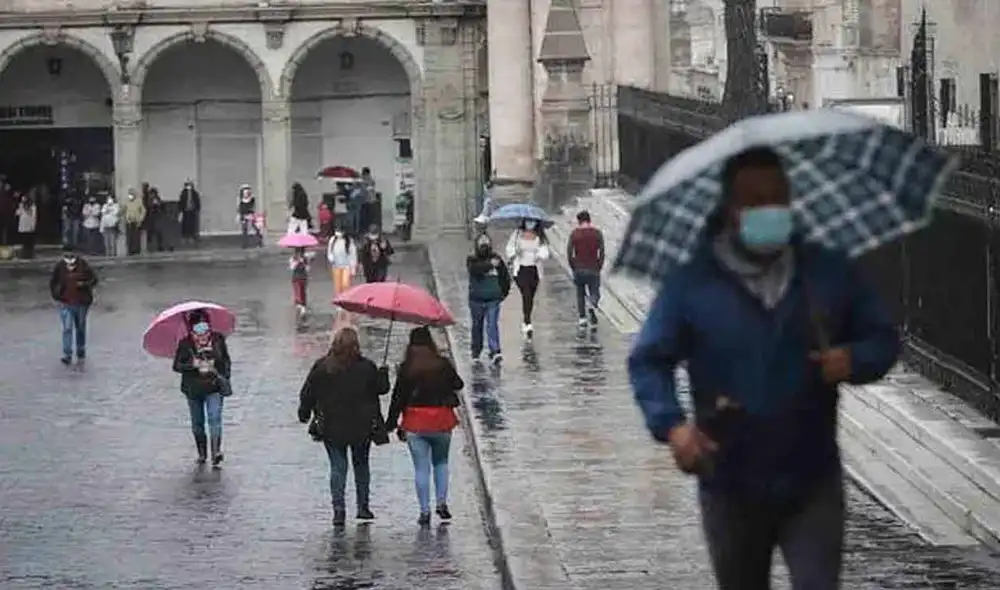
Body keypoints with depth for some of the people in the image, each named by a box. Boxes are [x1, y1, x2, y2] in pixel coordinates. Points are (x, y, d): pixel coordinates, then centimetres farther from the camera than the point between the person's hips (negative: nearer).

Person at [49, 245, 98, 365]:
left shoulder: (83, 265, -6)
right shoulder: (59, 267, -4)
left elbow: (94, 279, -1)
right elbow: (52, 282, 8)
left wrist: (85, 284, -20)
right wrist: (56, 296, 0)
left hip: (81, 303, 1)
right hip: (65, 304, -1)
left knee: (81, 328, 14)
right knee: (67, 329, -11)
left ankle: (81, 354, 28)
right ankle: (67, 355, -13)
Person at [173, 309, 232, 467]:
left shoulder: (218, 340, 0)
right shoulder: (185, 344, -5)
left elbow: (226, 360, 13)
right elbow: (176, 365, -6)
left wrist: (225, 377, 2)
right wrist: (192, 365, -21)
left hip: (214, 388, -1)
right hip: (193, 388, 1)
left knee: (214, 418, -17)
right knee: (197, 424, 11)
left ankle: (216, 452, -23)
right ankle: (202, 454, 26)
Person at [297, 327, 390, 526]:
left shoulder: (322, 367, -6)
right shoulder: (367, 367, -8)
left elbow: (307, 393, -1)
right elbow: (382, 388, 4)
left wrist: (304, 413, 14)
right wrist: (383, 374, 23)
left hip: (331, 427, 0)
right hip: (362, 427, 0)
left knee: (337, 467, 4)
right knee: (361, 464, 17)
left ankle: (338, 508, -7)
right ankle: (363, 506, 20)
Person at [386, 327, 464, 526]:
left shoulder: (406, 368, -7)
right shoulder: (443, 364, -4)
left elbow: (398, 397, -6)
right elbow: (459, 384, 10)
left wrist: (392, 423, 2)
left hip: (415, 424, -1)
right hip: (441, 422, 1)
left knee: (421, 468, 4)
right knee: (441, 463, 20)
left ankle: (425, 511, 2)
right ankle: (441, 502, 9)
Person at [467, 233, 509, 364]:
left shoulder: (496, 258, 6)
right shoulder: (472, 259, -2)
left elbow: (505, 276, 17)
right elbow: (474, 269, -26)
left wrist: (504, 292, 14)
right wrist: (490, 264, -31)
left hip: (493, 299, 0)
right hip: (477, 299, 0)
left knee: (492, 325, -10)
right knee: (477, 325, 12)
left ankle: (495, 352, -17)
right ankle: (476, 351, 27)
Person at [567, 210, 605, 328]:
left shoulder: (574, 233, -1)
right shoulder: (597, 233, -2)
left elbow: (569, 253, -3)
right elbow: (601, 252, -6)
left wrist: (573, 267, 7)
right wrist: (599, 267, 4)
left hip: (578, 269, 1)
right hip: (593, 270, -1)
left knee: (580, 296, 13)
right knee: (595, 294, 7)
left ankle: (582, 322, 9)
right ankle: (592, 307, -26)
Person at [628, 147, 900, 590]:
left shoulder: (831, 274, 0)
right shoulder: (691, 285, -6)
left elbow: (883, 339, 7)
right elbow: (648, 360, -3)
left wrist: (854, 361, -16)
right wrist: (670, 425, -19)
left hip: (813, 484, 0)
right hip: (731, 487, 0)